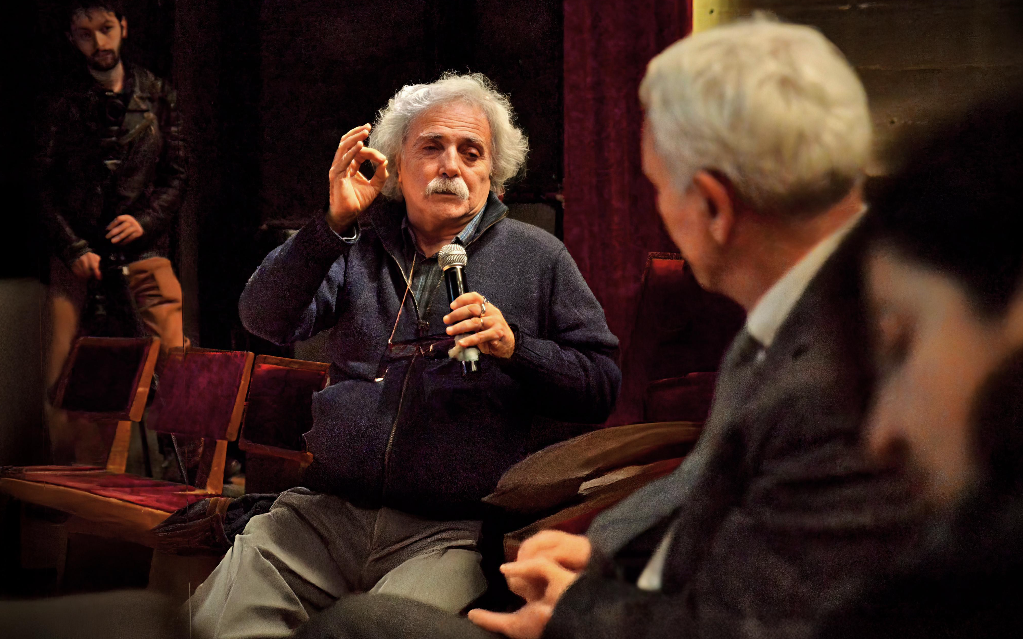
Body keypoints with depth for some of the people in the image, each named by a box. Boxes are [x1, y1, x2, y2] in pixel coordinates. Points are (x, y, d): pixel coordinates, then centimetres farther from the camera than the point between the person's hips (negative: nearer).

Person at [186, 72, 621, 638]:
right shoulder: (359, 245, 16)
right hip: (325, 512, 3)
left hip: (450, 532, -2)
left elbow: (602, 384, 6)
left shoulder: (536, 258, 11)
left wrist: (513, 347, -11)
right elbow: (265, 320, 0)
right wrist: (334, 223, -10)